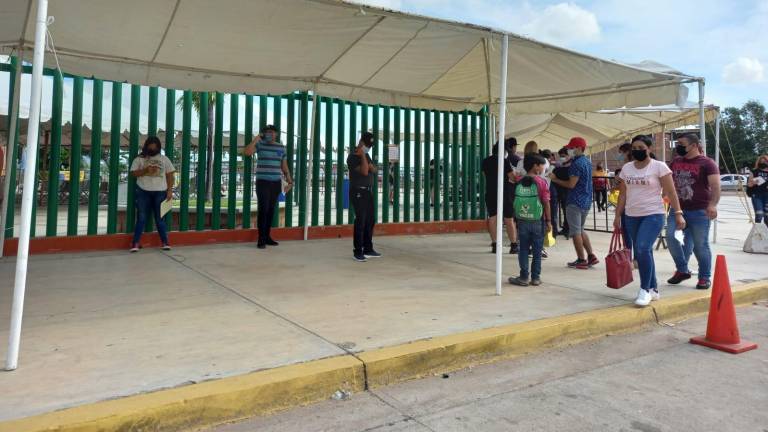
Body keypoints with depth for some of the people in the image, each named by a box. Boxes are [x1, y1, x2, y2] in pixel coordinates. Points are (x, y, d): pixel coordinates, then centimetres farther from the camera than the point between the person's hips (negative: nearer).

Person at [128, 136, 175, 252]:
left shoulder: (164, 159, 10)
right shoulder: (139, 159, 7)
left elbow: (170, 175, 8)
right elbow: (133, 173, 2)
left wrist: (170, 190, 0)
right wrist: (145, 170, -15)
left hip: (160, 192, 0)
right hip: (143, 192, 0)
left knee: (160, 218, 4)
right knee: (141, 218, 0)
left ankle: (165, 242, 10)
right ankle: (135, 243, 2)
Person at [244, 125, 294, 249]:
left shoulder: (281, 147, 11)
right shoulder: (259, 144, 0)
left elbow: (284, 166, 14)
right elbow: (247, 152, -18)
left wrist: (289, 178, 3)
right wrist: (256, 138, -14)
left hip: (276, 182, 4)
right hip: (262, 182, -4)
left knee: (271, 210, 6)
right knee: (263, 209, -11)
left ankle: (267, 236, 15)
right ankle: (261, 239, -8)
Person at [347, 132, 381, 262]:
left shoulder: (366, 155, 15)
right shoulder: (353, 157, -12)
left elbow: (375, 170, 14)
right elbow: (364, 172, -23)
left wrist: (372, 167, -7)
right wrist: (362, 155, -20)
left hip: (368, 191, 9)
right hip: (358, 192, -9)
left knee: (370, 220, 12)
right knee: (360, 222, -8)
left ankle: (368, 249, 21)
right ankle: (357, 252, -1)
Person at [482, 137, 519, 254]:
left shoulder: (486, 161, 4)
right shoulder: (505, 161, -11)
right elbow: (512, 177, -9)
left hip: (490, 192, 4)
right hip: (505, 192, -4)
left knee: (492, 218, 7)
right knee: (509, 219, 2)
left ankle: (494, 245, 6)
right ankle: (514, 245, 5)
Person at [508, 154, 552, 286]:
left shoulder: (519, 183, 2)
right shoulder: (541, 182, -9)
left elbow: (515, 202, 6)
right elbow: (546, 203, -8)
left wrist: (516, 220, 15)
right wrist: (548, 221, 0)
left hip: (522, 221, 3)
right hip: (538, 221, -2)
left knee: (523, 250, 8)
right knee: (537, 251, 7)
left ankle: (524, 277, 10)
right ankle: (535, 277, 12)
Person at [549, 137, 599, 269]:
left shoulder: (576, 163, -16)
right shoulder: (588, 162, 14)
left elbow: (571, 184, -20)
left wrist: (555, 179, -10)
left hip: (575, 202, -9)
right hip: (586, 201, 9)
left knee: (575, 232, -1)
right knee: (581, 230, 19)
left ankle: (581, 261, 3)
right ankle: (591, 256, 16)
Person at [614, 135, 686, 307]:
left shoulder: (659, 166, -5)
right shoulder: (626, 168, 8)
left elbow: (671, 192, -6)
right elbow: (623, 194, 12)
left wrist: (678, 213, -11)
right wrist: (617, 216, 9)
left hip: (653, 215, -5)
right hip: (631, 217, 5)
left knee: (643, 248, -22)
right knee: (642, 253, 8)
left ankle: (645, 289, -10)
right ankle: (653, 289, 21)